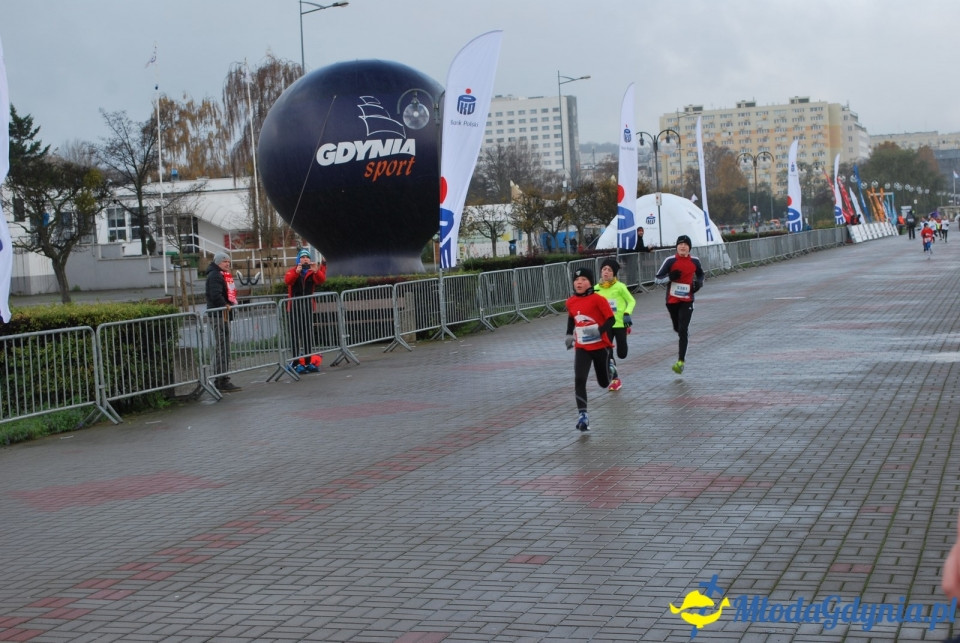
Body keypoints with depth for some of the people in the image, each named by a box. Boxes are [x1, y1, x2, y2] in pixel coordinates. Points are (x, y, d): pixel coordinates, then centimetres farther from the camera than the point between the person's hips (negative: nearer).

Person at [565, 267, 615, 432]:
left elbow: (611, 319, -14)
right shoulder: (570, 302, 0)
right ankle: (582, 415, -16)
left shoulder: (598, 299, -15)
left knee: (604, 383, 13)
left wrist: (599, 331, -30)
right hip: (581, 348, 2)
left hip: (600, 346, -2)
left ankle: (610, 368, 49)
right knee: (579, 380, -17)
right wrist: (569, 335, 11)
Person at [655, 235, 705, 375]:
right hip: (672, 300, 1)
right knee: (677, 328, 15)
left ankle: (681, 362, -14)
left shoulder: (695, 261, 1)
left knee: (683, 330, -13)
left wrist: (699, 283, 0)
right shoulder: (670, 261, -6)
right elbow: (658, 279, -4)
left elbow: (700, 274, 21)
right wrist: (670, 277, -22)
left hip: (687, 301, -1)